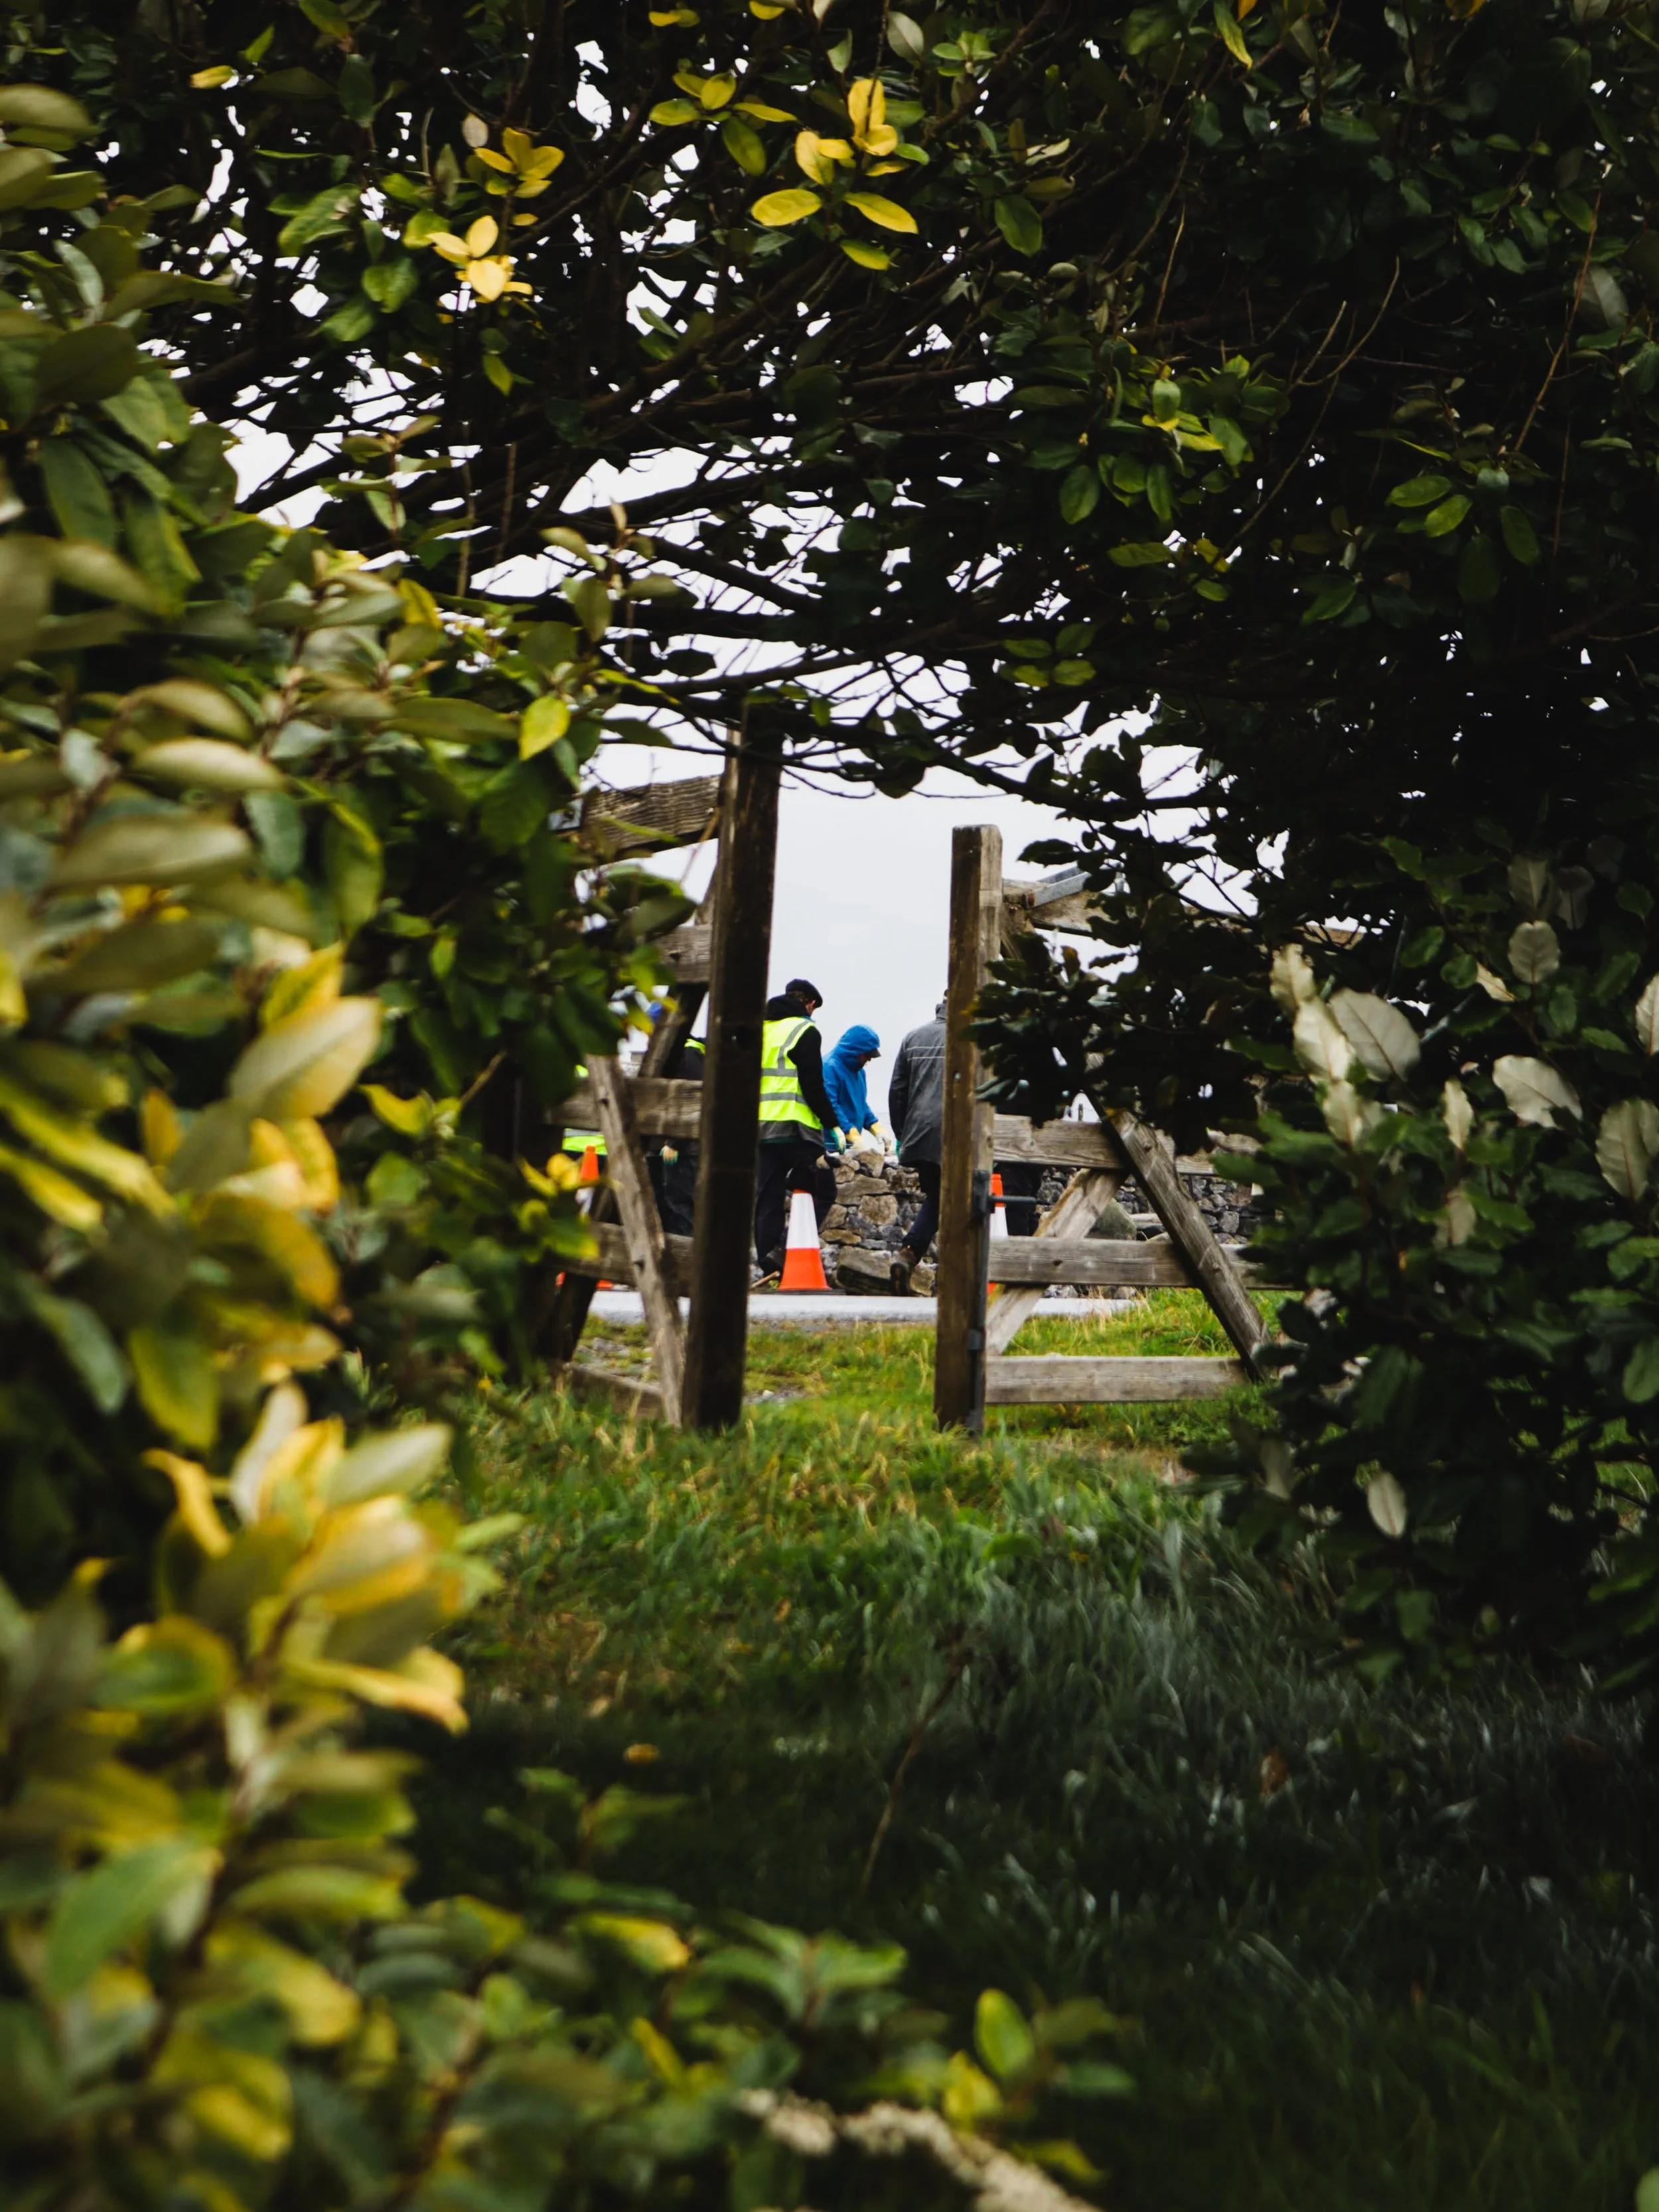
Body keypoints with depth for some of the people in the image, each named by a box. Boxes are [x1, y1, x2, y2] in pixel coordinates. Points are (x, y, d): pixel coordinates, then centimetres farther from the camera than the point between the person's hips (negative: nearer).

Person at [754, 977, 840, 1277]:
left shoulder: (761, 1030, 17)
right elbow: (813, 1085, -11)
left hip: (760, 1128, 7)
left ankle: (771, 1267, 6)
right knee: (822, 1190, 3)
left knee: (767, 1197, 8)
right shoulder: (805, 1031, -4)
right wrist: (832, 1125, -5)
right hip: (795, 1128, -7)